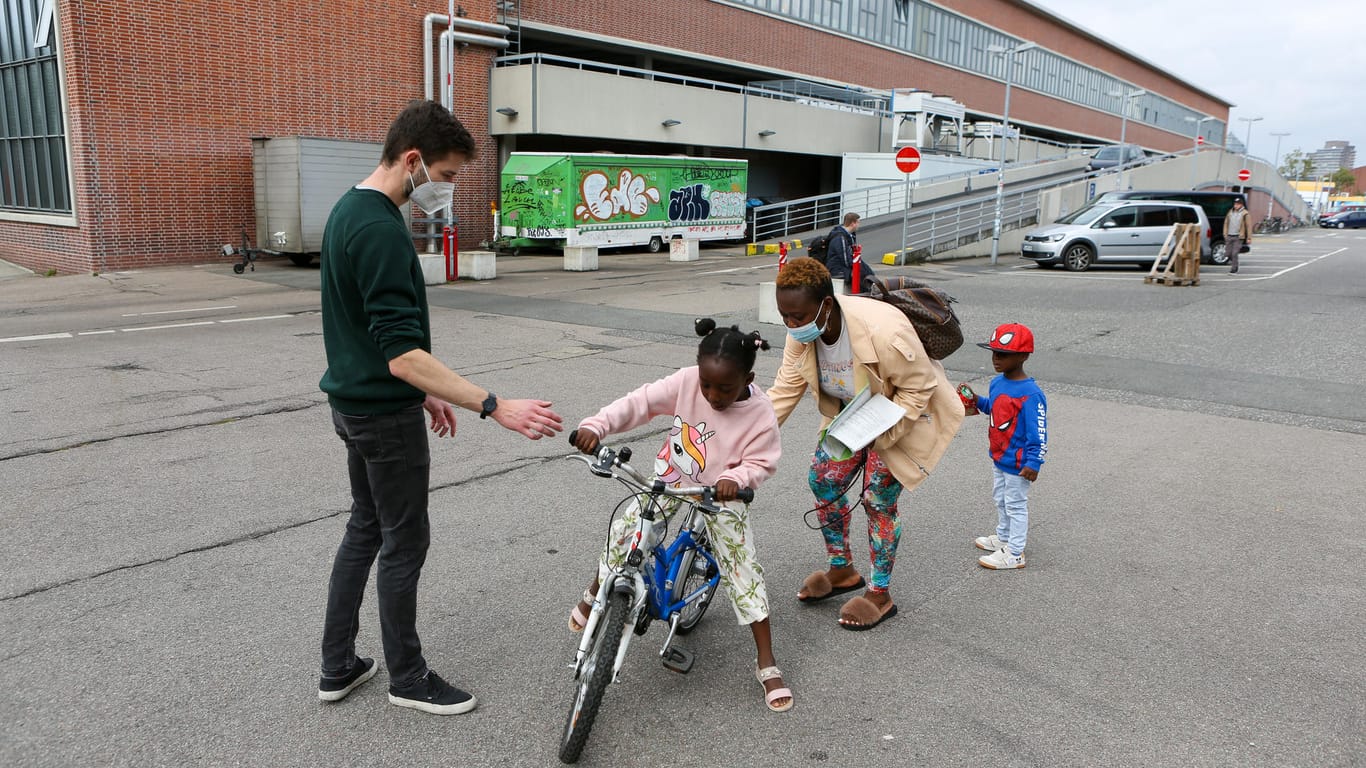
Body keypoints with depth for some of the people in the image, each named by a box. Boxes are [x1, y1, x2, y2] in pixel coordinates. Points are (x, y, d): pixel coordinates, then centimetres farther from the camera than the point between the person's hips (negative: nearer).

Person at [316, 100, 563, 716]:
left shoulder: (349, 210, 8)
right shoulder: (381, 230, -25)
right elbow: (402, 354, -31)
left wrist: (423, 392, 21)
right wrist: (495, 407, -34)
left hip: (354, 403, 10)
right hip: (385, 415, -10)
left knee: (365, 528, 19)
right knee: (404, 543, 5)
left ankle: (337, 669, 31)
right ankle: (407, 677, 24)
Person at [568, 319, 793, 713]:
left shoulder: (759, 414, -25)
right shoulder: (686, 381, -22)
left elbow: (763, 462, -16)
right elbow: (639, 402, -22)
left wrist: (735, 478, -37)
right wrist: (595, 426, -36)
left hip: (721, 494, -2)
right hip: (671, 477, 3)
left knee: (742, 568, -7)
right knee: (625, 530, -6)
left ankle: (767, 665, 4)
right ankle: (595, 593, 27)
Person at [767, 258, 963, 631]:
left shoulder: (883, 331, -39)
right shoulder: (801, 333, -18)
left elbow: (918, 388, -27)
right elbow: (785, 389, -12)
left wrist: (875, 434, -32)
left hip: (903, 417, -6)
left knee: (877, 500, -4)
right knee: (823, 479, 4)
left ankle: (880, 595, 16)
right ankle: (842, 570, 26)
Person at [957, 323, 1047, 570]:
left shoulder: (1030, 395, -26)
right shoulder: (997, 383, -1)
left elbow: (1038, 433, -24)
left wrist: (1033, 463, -26)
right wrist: (976, 401, 1)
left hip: (1017, 464, -9)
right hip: (999, 458, 9)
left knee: (1015, 505, 5)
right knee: (1001, 500, 25)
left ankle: (1014, 554, 19)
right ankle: (1003, 538, 45)